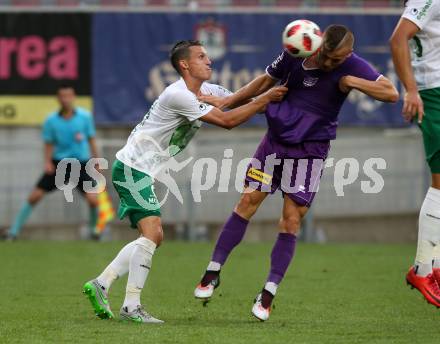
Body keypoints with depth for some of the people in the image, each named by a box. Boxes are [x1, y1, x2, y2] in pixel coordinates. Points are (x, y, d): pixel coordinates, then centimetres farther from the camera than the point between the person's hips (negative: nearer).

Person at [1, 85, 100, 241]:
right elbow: (49, 144, 4)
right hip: (58, 162, 1)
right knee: (35, 195, -7)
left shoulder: (85, 116, -5)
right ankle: (14, 230, 3)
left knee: (92, 199, -14)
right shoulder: (51, 121, -4)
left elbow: (91, 140, 5)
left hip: (81, 164, -1)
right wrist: (47, 162, -12)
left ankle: (94, 229, 15)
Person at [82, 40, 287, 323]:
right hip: (132, 168, -10)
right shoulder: (178, 95, -21)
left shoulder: (209, 92, 8)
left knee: (154, 237, 12)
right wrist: (265, 99, -17)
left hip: (142, 172, 10)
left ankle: (101, 284, 14)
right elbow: (226, 121, -22)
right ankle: (131, 306, -19)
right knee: (152, 232, -19)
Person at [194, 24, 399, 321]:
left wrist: (352, 82, -26)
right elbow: (265, 82, 8)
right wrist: (225, 102, 6)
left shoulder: (353, 67, -14)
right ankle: (214, 272, 9)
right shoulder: (296, 53, -8)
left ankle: (269, 293, 2)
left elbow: (392, 94, -18)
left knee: (292, 219, -6)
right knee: (249, 200, -1)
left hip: (310, 150, -2)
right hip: (277, 138, 2)